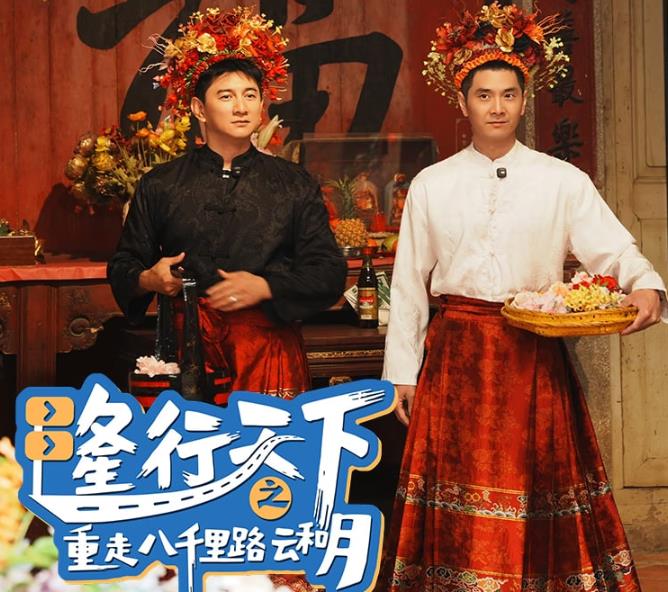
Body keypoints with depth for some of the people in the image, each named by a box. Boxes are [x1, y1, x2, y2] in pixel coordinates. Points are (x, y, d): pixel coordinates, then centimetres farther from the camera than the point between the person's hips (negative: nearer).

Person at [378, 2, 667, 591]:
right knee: (459, 494, 2)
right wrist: (402, 371, 7)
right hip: (455, 355, 1)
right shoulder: (431, 185, 7)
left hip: (537, 357, -1)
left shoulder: (564, 182, 3)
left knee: (537, 478, 2)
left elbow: (614, 249, -5)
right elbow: (409, 284, 9)